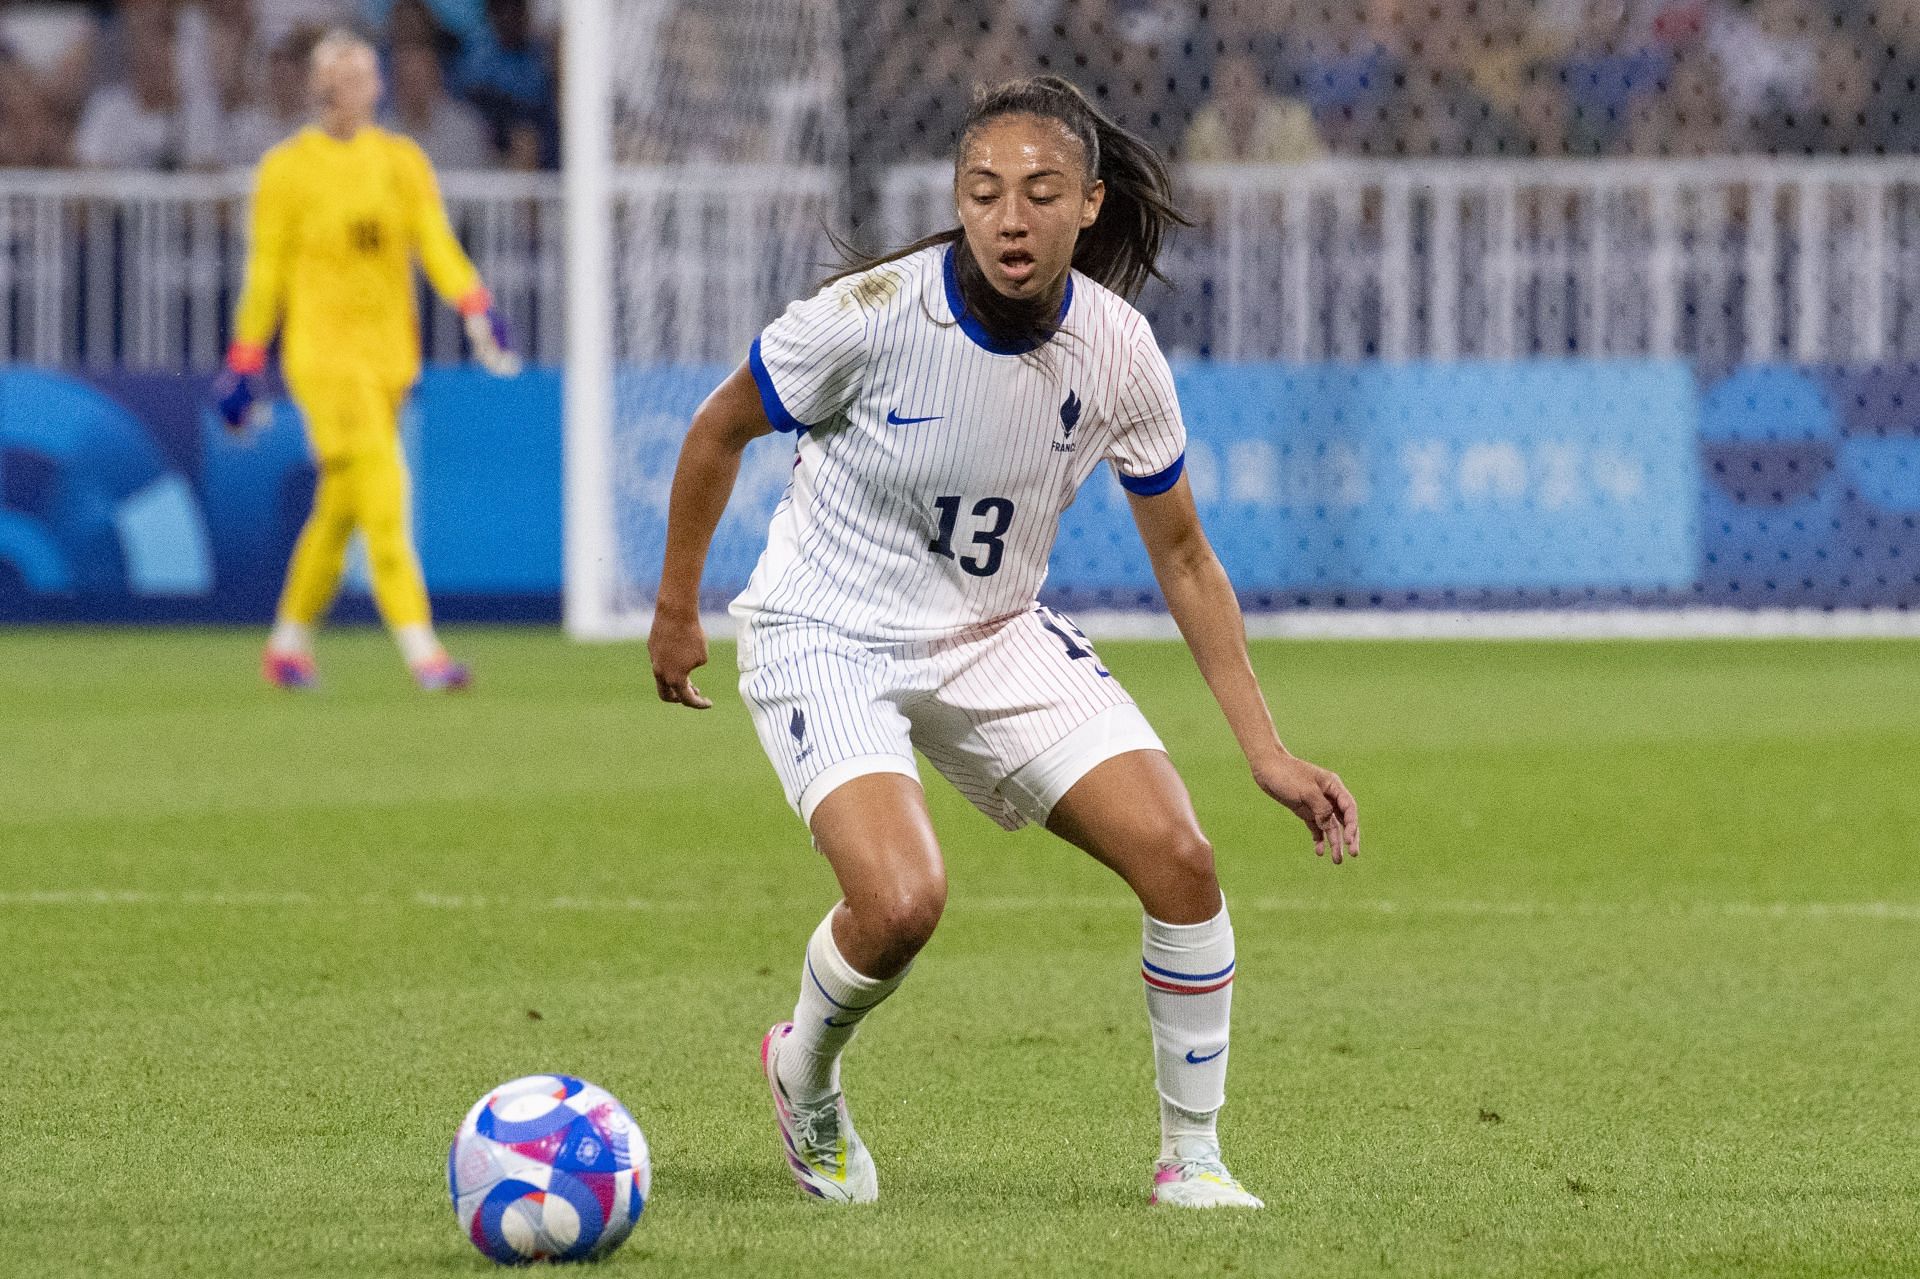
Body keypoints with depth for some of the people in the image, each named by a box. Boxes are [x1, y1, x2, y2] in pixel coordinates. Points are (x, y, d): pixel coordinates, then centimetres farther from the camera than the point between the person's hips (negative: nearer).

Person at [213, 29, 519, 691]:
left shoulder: (402, 160, 8)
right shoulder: (287, 168, -1)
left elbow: (436, 241, -3)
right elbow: (265, 270, 2)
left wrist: (476, 308, -20)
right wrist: (245, 360, 1)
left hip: (389, 349, 5)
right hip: (321, 349, -5)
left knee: (340, 509, 10)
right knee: (382, 490, -17)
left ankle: (289, 642, 26)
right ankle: (421, 650, -23)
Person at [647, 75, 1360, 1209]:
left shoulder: (1118, 352, -12)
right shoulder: (872, 315, -24)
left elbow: (1184, 559, 1)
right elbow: (720, 431, -5)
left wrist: (1267, 751, -3)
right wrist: (676, 611, 3)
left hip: (997, 637, 4)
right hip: (827, 639, -4)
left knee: (1180, 859, -12)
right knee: (902, 904, -26)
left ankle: (1192, 1158, 7)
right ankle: (804, 1080, 8)